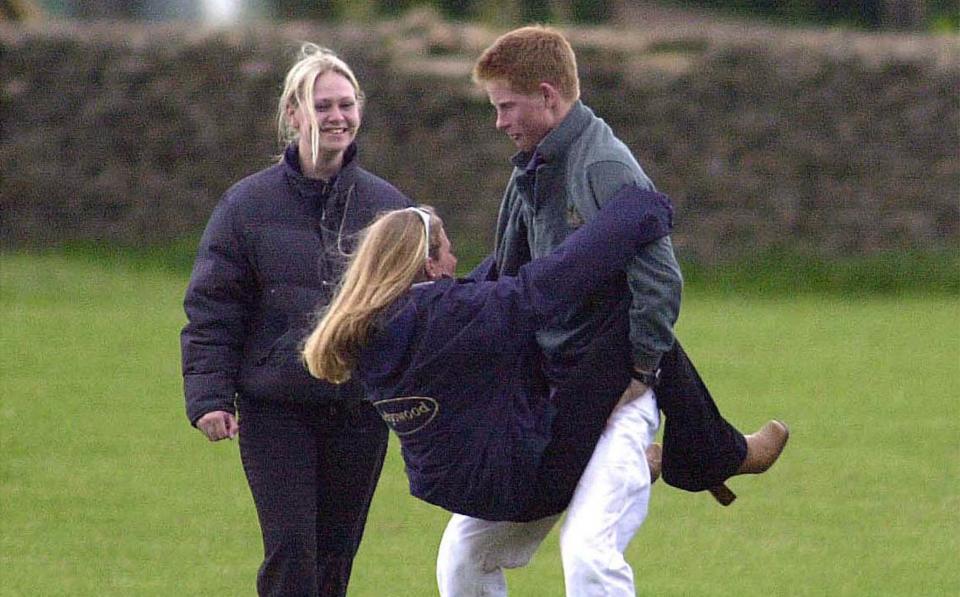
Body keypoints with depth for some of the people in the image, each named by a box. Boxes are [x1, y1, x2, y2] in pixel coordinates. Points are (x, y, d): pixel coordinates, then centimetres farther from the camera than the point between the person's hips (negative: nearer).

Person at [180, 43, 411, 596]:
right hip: (276, 410, -2)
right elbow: (211, 309, 1)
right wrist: (209, 396, -7)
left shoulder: (387, 205, 6)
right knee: (291, 549, -12)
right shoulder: (249, 204, 0)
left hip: (361, 410, 2)